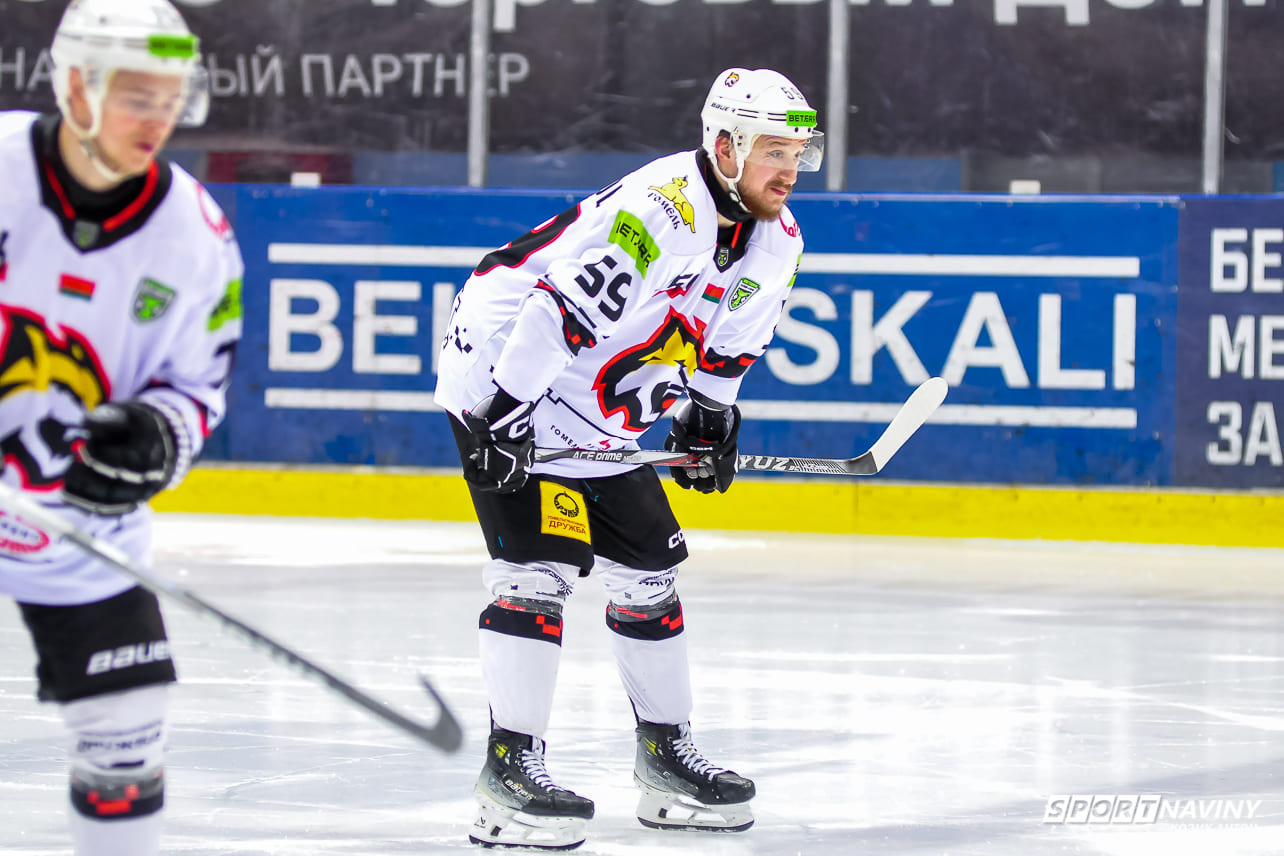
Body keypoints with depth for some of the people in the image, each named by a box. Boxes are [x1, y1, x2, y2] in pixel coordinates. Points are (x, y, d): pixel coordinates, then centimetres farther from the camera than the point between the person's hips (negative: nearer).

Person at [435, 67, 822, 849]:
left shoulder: (775, 240, 1)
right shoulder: (656, 211, -29)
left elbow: (730, 337, 18)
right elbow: (559, 309, -31)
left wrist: (710, 416, 11)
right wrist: (504, 417, -31)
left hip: (600, 420, 9)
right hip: (507, 377, -9)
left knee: (648, 568, 11)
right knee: (542, 564, -17)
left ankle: (667, 754, 23)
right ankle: (511, 768, -14)